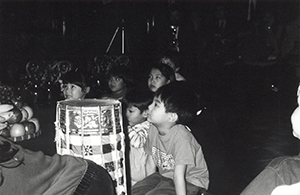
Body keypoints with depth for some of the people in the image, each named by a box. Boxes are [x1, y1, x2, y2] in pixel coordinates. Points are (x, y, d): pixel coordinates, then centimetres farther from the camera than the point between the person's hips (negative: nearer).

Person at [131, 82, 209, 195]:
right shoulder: (153, 129, -7)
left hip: (189, 182, -7)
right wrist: (149, 185, 5)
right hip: (164, 175, 7)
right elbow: (151, 163, 2)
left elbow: (179, 174, -31)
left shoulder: (180, 137, -29)